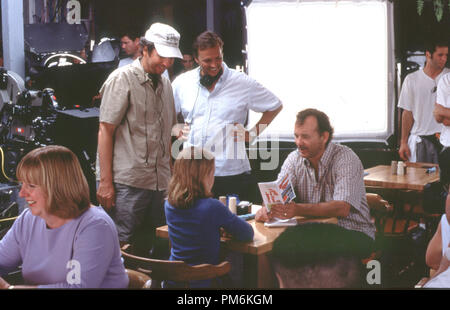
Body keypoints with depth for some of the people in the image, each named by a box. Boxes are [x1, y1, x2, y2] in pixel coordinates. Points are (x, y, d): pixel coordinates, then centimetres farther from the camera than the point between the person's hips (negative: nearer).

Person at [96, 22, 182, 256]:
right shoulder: (122, 79, -4)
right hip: (126, 182, -6)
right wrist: (105, 182, -14)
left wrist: (169, 177, 16)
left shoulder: (165, 84, 16)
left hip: (159, 184, 7)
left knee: (149, 248, 10)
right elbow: (105, 131, -8)